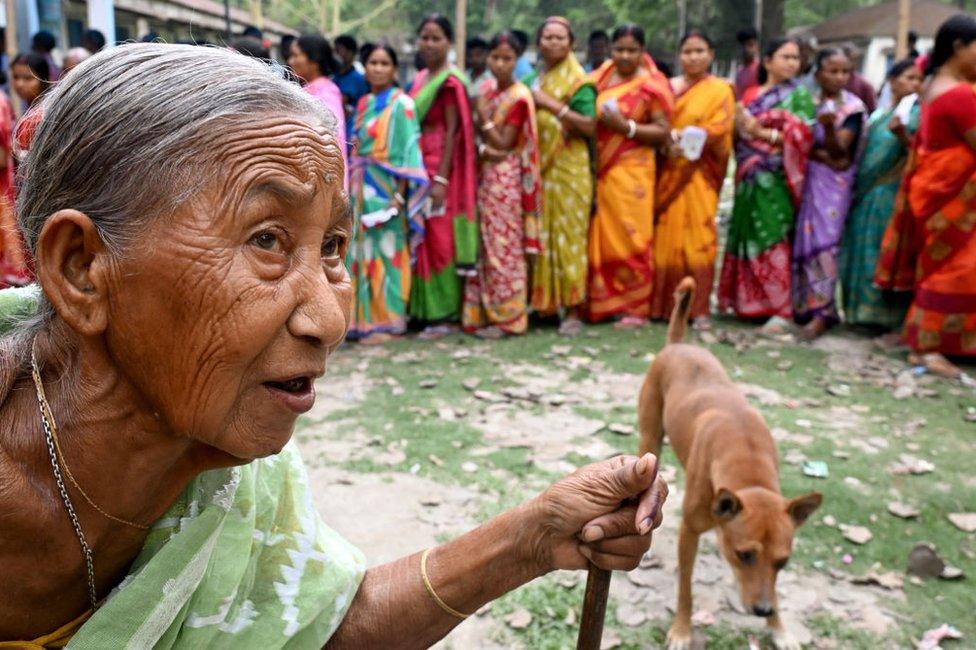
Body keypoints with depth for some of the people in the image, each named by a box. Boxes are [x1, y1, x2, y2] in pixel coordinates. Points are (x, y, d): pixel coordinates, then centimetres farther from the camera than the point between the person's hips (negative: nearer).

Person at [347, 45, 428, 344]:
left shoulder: (401, 104, -5)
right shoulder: (363, 103, 16)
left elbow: (407, 151, -11)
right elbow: (355, 150, 16)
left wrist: (399, 193, -18)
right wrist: (353, 188, 10)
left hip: (386, 187, -7)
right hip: (361, 188, 7)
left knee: (386, 252, -4)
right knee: (362, 251, 8)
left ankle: (387, 321, 3)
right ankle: (364, 318, 16)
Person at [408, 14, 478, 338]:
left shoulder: (451, 82, -9)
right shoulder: (420, 79, 15)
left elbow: (452, 132, -14)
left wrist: (441, 179, -19)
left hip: (442, 167, -8)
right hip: (419, 165, 8)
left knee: (440, 238, -5)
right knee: (423, 237, 10)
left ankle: (444, 314, 2)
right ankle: (426, 308, 18)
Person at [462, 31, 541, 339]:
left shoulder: (520, 97, -11)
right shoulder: (486, 88, 9)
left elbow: (504, 143, -13)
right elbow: (478, 132, 10)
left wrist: (483, 116, -15)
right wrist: (483, 149, -10)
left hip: (506, 179, -7)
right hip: (485, 175, 7)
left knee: (504, 246, -3)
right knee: (484, 244, 10)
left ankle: (507, 316, 5)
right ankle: (483, 312, 18)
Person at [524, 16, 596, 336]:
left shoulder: (579, 82, -1)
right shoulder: (531, 80, 15)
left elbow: (591, 127, -11)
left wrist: (554, 106, -16)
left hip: (568, 169, -5)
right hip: (536, 167, 5)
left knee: (568, 236, -4)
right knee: (540, 235, 4)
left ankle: (572, 309, 1)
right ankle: (544, 301, 14)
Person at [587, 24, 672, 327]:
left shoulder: (652, 84, 0)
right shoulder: (600, 77, 13)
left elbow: (663, 133, -5)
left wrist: (626, 126, -15)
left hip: (631, 173, -4)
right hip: (600, 171, 4)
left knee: (630, 237, -3)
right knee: (601, 238, 4)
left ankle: (634, 307, 6)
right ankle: (602, 303, 14)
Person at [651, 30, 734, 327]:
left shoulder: (720, 90, 6)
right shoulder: (668, 87, 17)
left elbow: (718, 133, -5)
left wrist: (684, 138, -17)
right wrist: (669, 138, -13)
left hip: (699, 175, -3)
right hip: (667, 172, 3)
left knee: (697, 237, -7)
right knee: (666, 236, -1)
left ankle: (698, 308, -2)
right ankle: (664, 304, 6)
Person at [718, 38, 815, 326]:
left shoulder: (799, 96, 4)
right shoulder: (751, 94, 17)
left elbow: (801, 136, -8)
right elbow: (739, 130, 20)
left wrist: (762, 132, -11)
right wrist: (738, 124, -1)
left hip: (776, 180, -5)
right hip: (749, 178, 5)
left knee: (773, 239, -9)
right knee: (748, 236, 5)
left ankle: (781, 310, -7)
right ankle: (747, 302, 13)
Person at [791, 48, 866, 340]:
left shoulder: (853, 108, -3)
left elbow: (839, 150, -14)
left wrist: (829, 127, -31)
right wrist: (822, 155, -10)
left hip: (832, 184, -4)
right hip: (804, 179, 4)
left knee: (822, 240, -10)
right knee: (803, 239, 3)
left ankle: (821, 312, -8)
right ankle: (801, 305, 12)